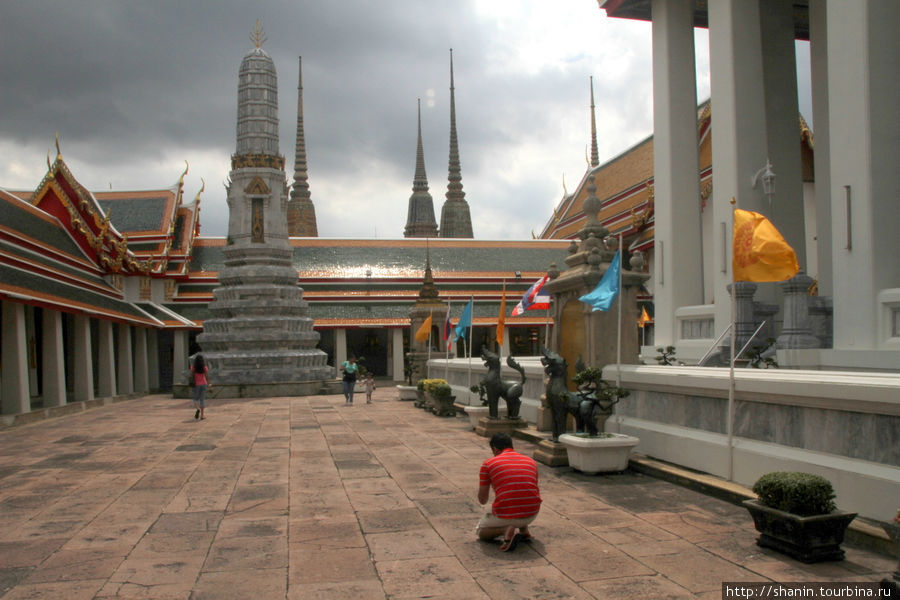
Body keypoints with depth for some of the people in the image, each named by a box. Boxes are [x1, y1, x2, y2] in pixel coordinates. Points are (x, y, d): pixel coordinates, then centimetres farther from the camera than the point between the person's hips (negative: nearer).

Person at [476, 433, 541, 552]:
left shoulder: (488, 464, 3)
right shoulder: (531, 461, 14)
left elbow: (482, 500, 8)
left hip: (505, 516, -5)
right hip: (532, 514, 5)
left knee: (480, 531, 25)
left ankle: (506, 529, -5)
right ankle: (524, 530, 17)